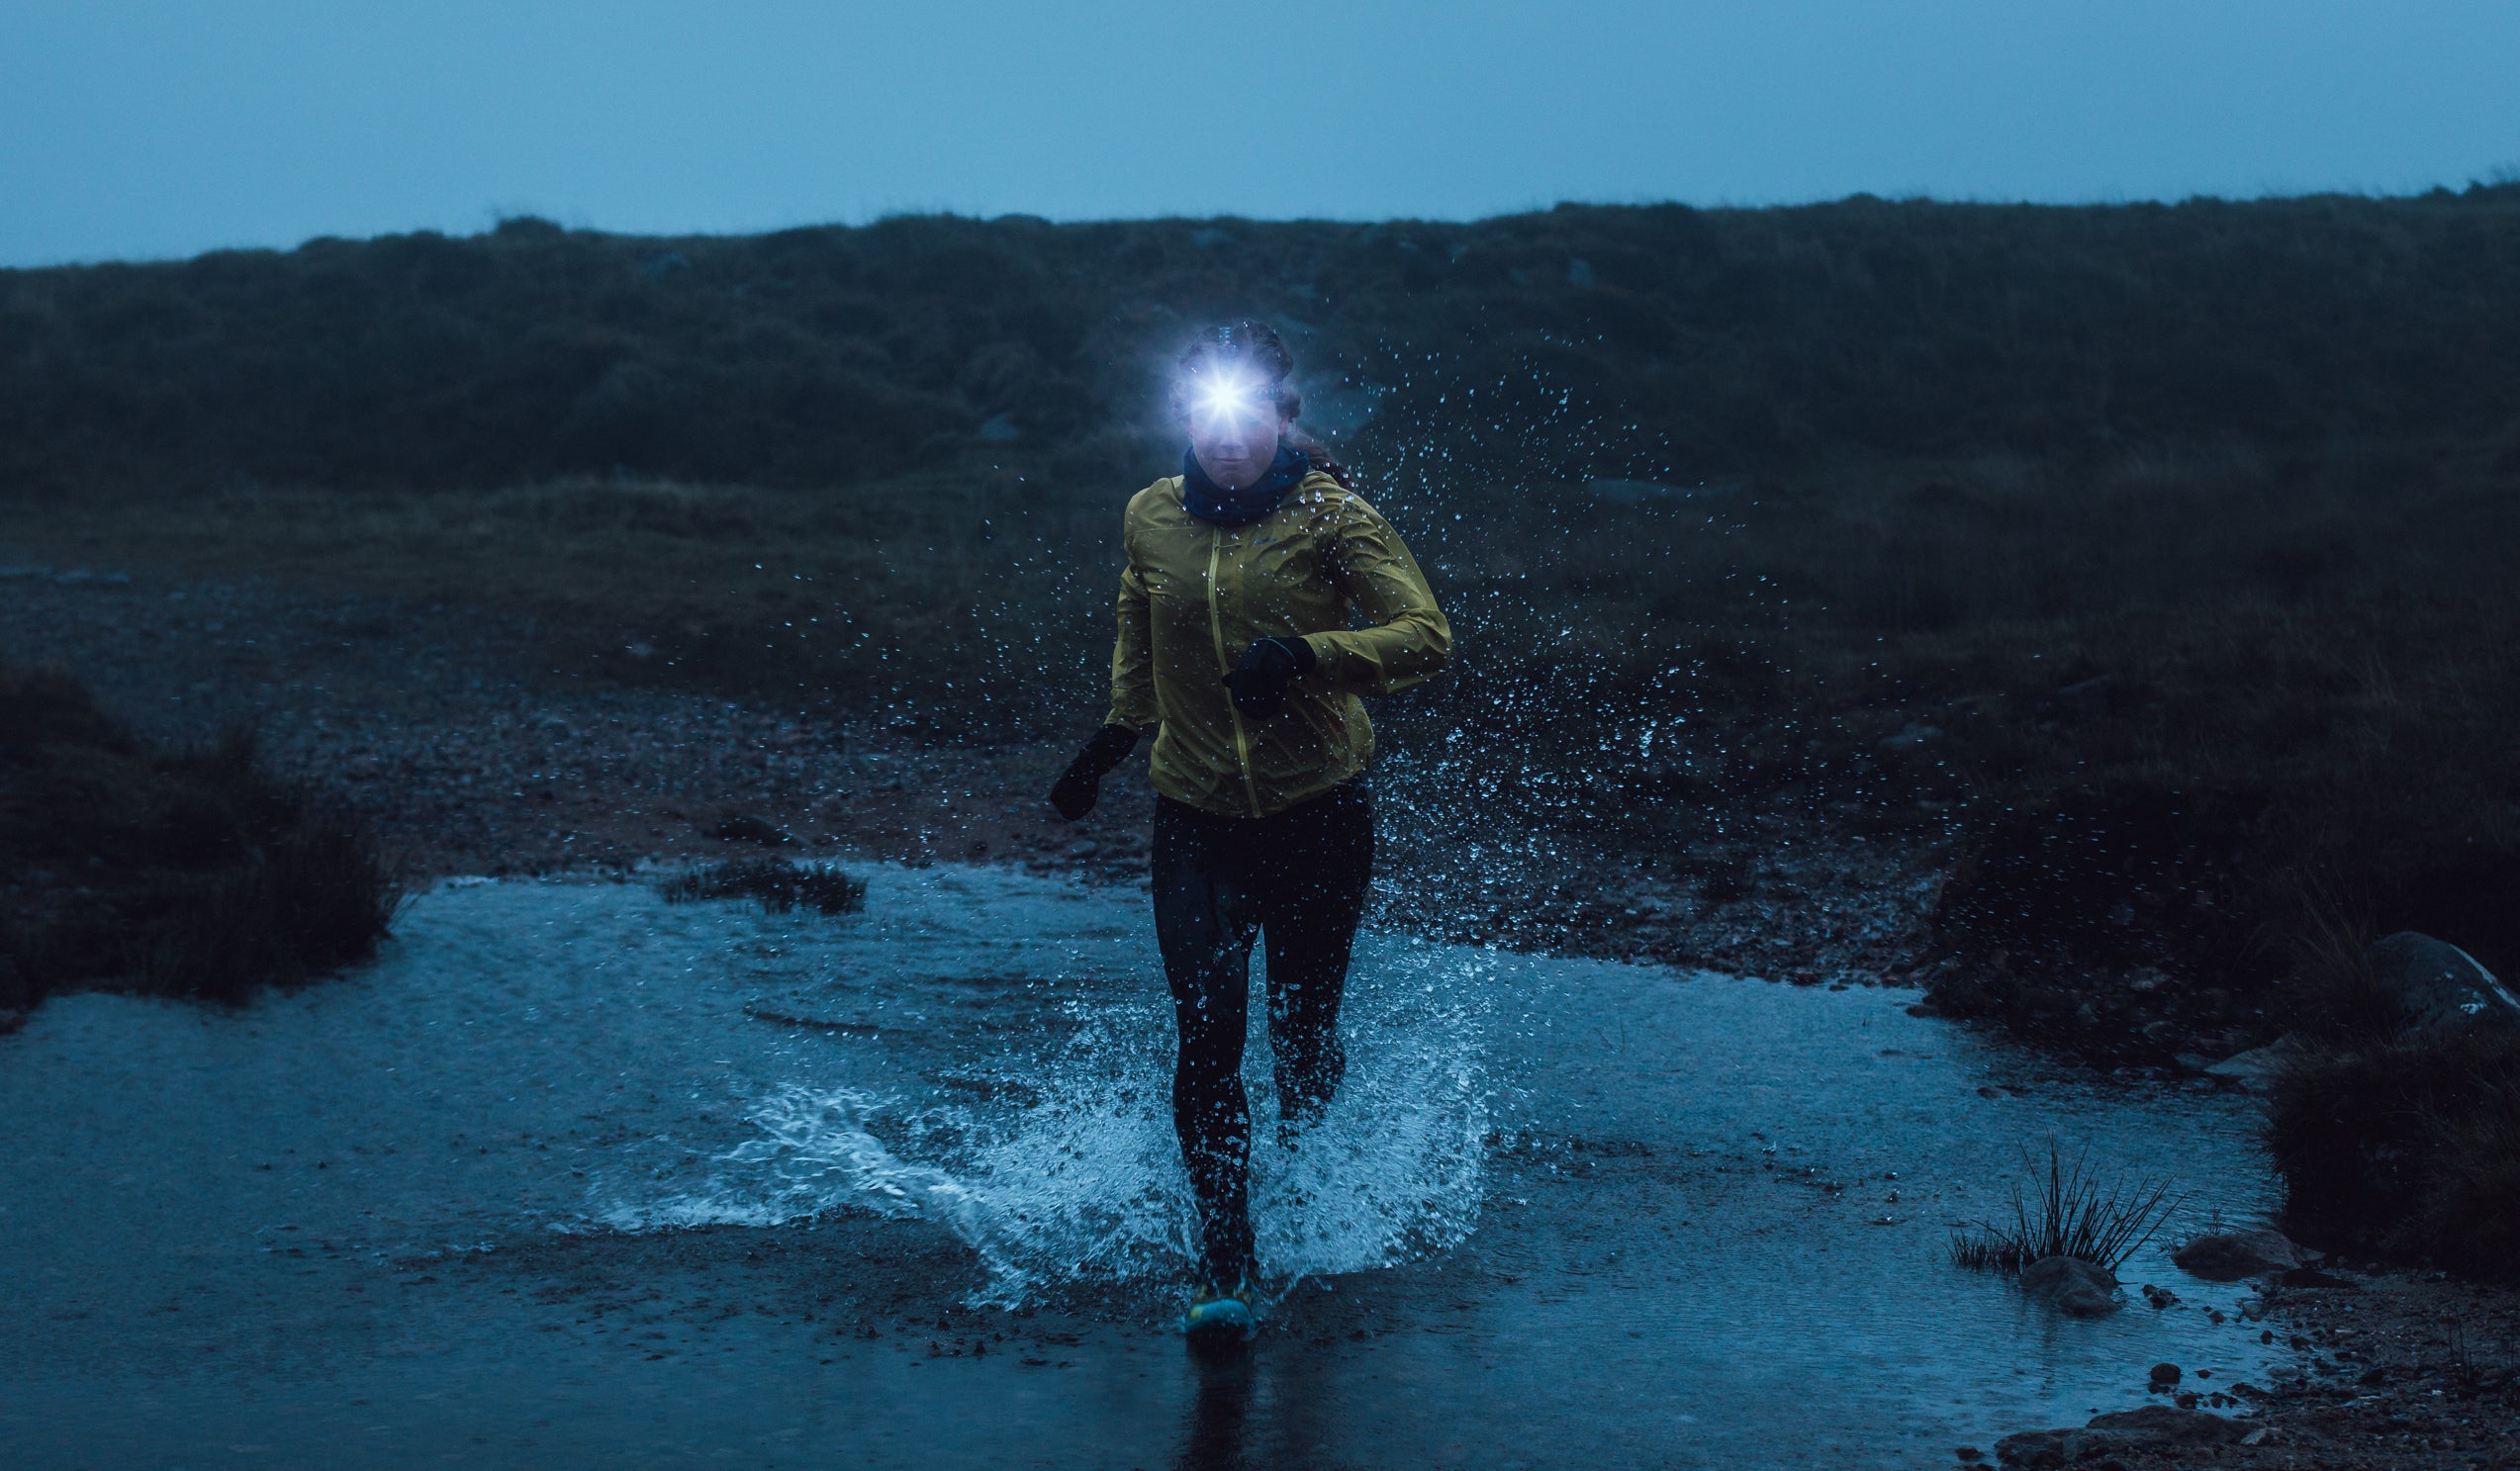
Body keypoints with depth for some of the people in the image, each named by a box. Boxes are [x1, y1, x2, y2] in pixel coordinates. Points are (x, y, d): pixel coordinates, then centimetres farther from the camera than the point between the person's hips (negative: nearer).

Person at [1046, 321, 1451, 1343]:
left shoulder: (1331, 515, -8)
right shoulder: (1151, 519, 4)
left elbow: (1426, 636, -15)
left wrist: (1305, 654, -27)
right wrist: (1109, 743, 22)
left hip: (1319, 820, -2)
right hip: (1197, 824, 2)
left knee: (1301, 1038, 7)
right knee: (1207, 1038, -12)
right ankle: (1224, 1272, -9)